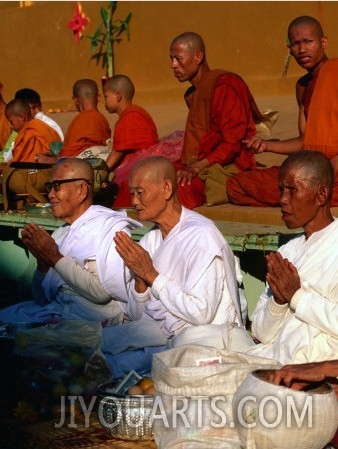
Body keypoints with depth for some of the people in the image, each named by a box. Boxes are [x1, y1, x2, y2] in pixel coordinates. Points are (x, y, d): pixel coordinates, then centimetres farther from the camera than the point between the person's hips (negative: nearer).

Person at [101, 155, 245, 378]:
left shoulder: (201, 235, -14)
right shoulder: (151, 239, 10)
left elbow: (201, 314, -22)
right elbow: (136, 314, 11)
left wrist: (152, 275, -16)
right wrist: (140, 279, -9)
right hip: (157, 331, 7)